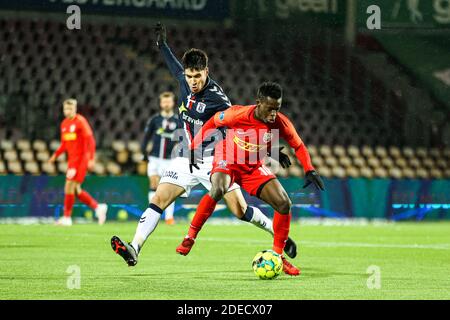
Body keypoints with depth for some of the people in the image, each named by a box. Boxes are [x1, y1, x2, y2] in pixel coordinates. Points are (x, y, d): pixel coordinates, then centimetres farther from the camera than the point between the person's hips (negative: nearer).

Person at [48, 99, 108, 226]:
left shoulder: (80, 121, -10)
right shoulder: (64, 124, 12)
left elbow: (90, 140, -13)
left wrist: (91, 159, -19)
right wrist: (55, 155, 8)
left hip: (80, 159, -8)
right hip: (71, 159, 8)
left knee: (69, 186, -10)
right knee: (76, 190, 7)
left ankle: (67, 218, -3)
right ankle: (98, 207, 19)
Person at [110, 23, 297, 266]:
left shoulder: (216, 98, -18)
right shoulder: (184, 81, 0)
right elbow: (175, 67, 25)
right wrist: (162, 44, 36)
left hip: (212, 161, -5)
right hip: (185, 159, 5)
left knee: (240, 211, -8)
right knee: (158, 200, -11)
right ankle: (134, 249, -18)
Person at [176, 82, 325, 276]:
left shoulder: (281, 123, -18)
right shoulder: (238, 114, -26)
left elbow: (299, 146, -1)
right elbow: (213, 122, -7)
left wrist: (309, 170, -15)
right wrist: (194, 148, -7)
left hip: (255, 168, 4)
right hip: (227, 160, -3)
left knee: (284, 204, -11)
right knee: (218, 189, -36)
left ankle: (278, 255, 6)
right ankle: (190, 237, -21)